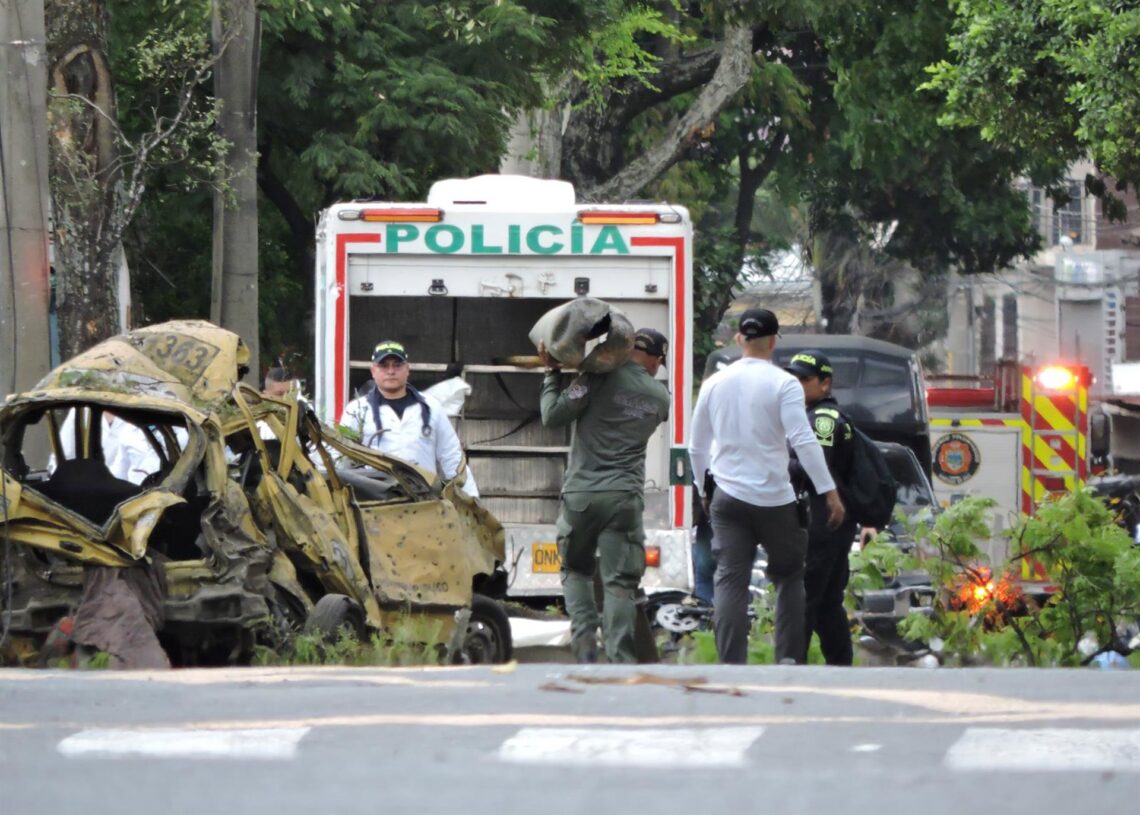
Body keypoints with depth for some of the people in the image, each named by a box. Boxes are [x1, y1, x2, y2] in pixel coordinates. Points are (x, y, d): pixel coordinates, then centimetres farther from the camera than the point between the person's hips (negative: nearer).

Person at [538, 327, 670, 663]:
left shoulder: (601, 378, -5)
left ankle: (585, 641, 1)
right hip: (625, 497, 1)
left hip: (580, 494, -1)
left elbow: (553, 416, -8)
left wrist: (552, 375, 8)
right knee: (619, 583, 0)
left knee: (575, 570, 19)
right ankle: (620, 662, -7)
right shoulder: (660, 396, 7)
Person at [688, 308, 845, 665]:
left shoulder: (714, 384, 7)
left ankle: (732, 665, -10)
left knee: (730, 582, -1)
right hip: (775, 500, -3)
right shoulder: (783, 384, -8)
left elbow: (696, 447, 15)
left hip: (728, 499, 3)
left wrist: (704, 489, 30)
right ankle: (789, 660, 6)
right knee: (789, 578, 12)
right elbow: (803, 440, -15)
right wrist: (830, 491, -12)